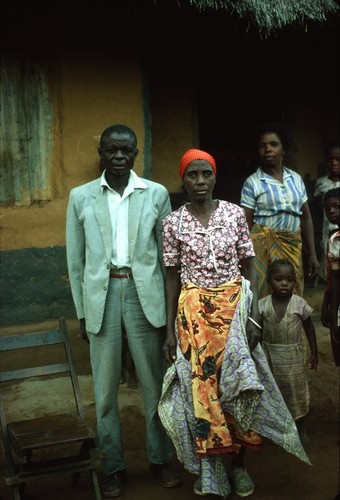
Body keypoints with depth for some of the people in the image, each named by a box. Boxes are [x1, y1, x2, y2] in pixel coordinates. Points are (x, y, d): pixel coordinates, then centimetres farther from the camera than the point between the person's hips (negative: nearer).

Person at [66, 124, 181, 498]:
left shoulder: (156, 194, 3)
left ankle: (160, 457, 27)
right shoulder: (81, 197, 4)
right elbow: (75, 260, 6)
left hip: (144, 292, 0)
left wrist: (168, 306, 3)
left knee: (154, 382, 8)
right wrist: (82, 311, 5)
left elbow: (166, 254, 6)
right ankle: (112, 465, 24)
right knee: (106, 386, 9)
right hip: (101, 295, 0)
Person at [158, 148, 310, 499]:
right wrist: (169, 330, 1)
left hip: (234, 305, 0)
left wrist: (253, 316, -7)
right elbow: (172, 276, 3)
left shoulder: (234, 214, 0)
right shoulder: (173, 222, -1)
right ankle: (209, 469, 21)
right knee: (201, 385, 4)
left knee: (237, 385, 4)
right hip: (194, 310, 0)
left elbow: (249, 268, 2)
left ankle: (239, 464, 24)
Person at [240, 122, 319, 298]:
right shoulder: (252, 182, -4)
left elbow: (306, 218, 12)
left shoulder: (296, 178, 9)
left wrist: (312, 254, 10)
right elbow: (246, 225, -4)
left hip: (293, 246, 4)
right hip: (264, 245, -4)